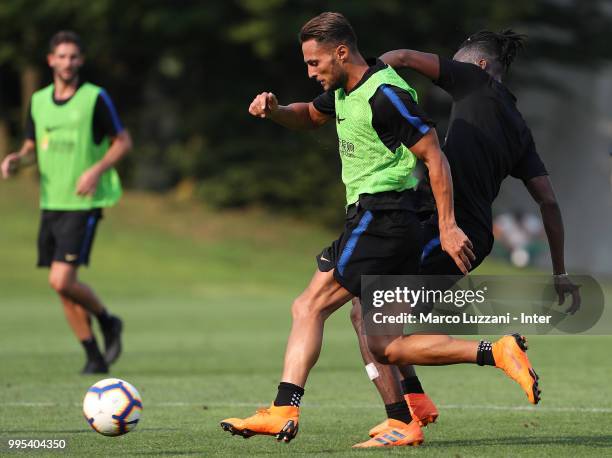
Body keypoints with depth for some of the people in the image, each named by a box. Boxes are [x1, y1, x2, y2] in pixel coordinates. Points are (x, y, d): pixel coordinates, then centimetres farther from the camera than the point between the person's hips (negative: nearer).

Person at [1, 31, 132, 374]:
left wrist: (97, 170, -17)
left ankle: (107, 320, 10)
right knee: (62, 286, 5)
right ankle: (94, 357, 15)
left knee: (62, 280, -16)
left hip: (83, 204, -6)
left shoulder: (95, 98, -6)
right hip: (51, 204, 6)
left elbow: (123, 142, -2)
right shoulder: (38, 101, 9)